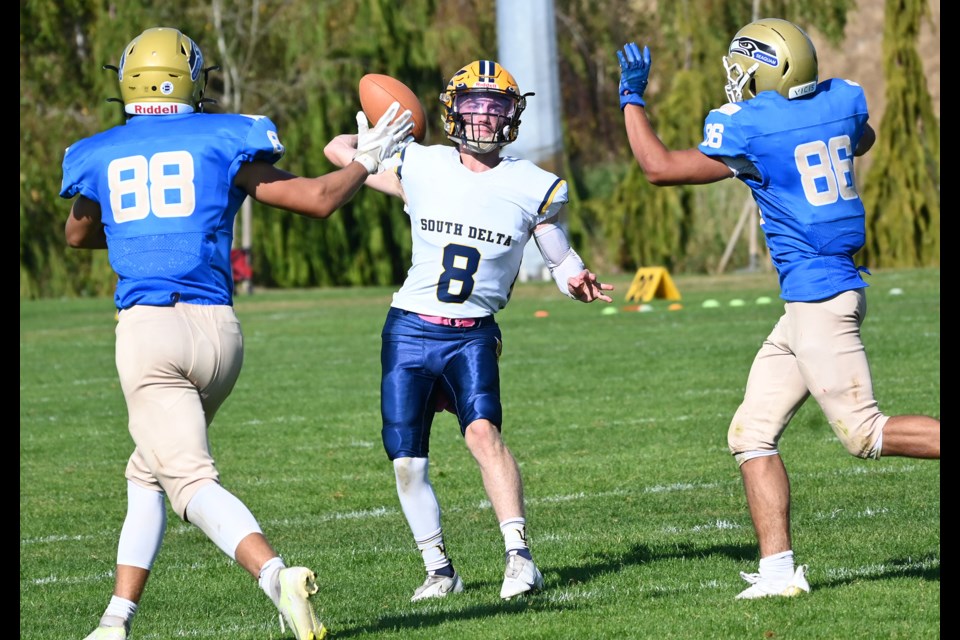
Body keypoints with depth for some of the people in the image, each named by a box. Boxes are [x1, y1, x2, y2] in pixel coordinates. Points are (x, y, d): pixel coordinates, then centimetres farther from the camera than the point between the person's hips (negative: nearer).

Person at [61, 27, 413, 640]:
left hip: (147, 327, -2)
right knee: (148, 474, 19)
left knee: (192, 479, -10)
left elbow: (79, 234, 32)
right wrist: (367, 160, 26)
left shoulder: (99, 156, 12)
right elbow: (319, 200, 8)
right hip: (217, 328, 2)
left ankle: (275, 573, -36)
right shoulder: (223, 140, 7)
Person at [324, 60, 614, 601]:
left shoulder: (532, 187, -1)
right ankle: (440, 570, 17)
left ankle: (520, 557, -27)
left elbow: (561, 258, 6)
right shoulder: (420, 168, 0)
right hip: (410, 331, 2)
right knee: (407, 460, 2)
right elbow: (339, 150, 13)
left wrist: (577, 281, -13)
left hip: (473, 334, -2)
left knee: (483, 431, -25)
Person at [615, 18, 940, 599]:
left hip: (818, 298, -9)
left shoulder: (749, 129, -13)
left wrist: (632, 99, 7)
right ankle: (779, 569, 4)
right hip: (819, 300, 9)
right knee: (752, 434, 8)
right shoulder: (841, 100, 7)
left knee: (866, 432, -5)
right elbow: (863, 139, 31)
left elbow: (661, 167, -4)